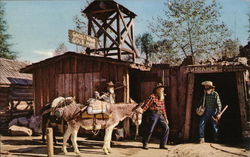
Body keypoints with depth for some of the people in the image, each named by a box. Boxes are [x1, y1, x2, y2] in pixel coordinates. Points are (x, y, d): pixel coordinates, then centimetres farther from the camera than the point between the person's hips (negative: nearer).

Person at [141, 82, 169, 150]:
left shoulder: (162, 98, 14)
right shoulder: (152, 97, -9)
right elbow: (146, 105, -16)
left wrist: (165, 118, 19)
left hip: (160, 115, 7)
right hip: (153, 114, -7)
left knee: (166, 128, -1)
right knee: (150, 129, -5)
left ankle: (162, 144, 8)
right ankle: (145, 144, 16)